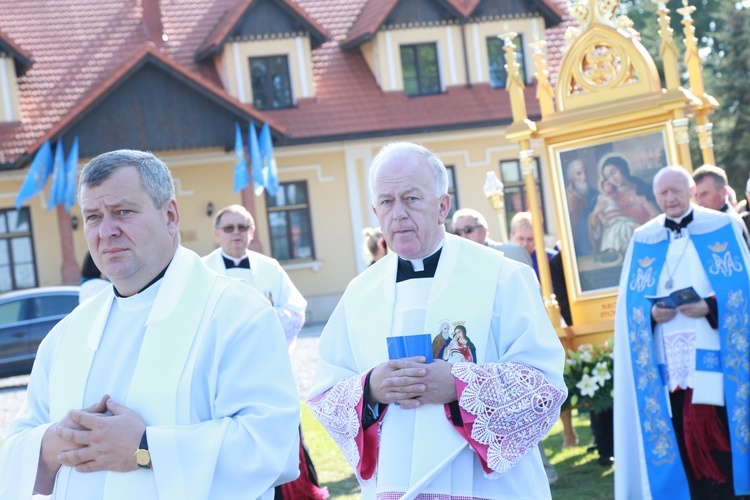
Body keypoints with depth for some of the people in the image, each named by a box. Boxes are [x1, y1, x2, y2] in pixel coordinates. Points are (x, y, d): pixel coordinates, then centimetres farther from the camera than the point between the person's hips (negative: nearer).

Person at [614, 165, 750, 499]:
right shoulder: (642, 240, 10)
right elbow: (631, 303, 9)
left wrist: (709, 307, -16)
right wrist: (652, 313, -11)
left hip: (711, 355, -2)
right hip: (666, 359, 2)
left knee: (715, 432, -9)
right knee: (680, 435, 0)